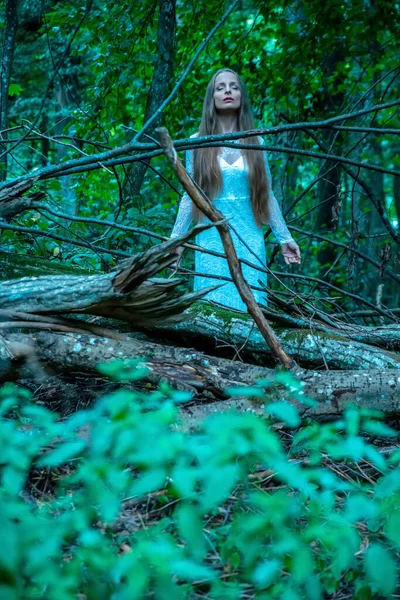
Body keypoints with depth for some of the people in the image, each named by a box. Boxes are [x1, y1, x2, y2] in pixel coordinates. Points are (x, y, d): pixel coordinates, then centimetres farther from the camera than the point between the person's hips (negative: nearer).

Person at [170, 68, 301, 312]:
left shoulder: (255, 142, 7)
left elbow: (267, 195, 10)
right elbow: (189, 195, 7)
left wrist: (285, 237, 9)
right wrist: (176, 238, 3)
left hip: (249, 239, 1)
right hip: (212, 239, -1)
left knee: (250, 305, -3)